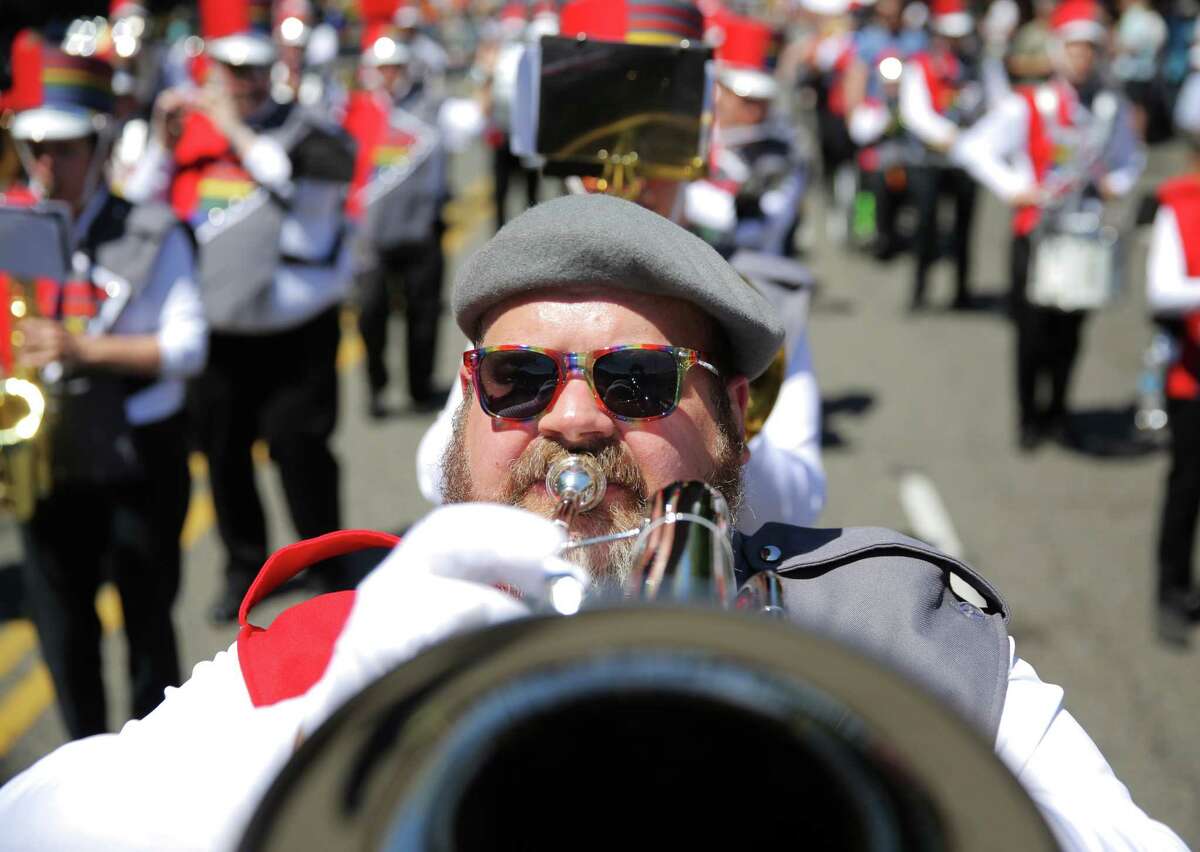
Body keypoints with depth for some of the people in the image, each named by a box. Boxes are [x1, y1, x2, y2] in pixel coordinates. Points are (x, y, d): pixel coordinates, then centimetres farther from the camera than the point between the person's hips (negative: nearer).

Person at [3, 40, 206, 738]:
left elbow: (189, 346, -11)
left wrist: (85, 350, -22)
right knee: (62, 627, 10)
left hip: (138, 458, -3)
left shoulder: (151, 236, -5)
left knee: (147, 621, 7)